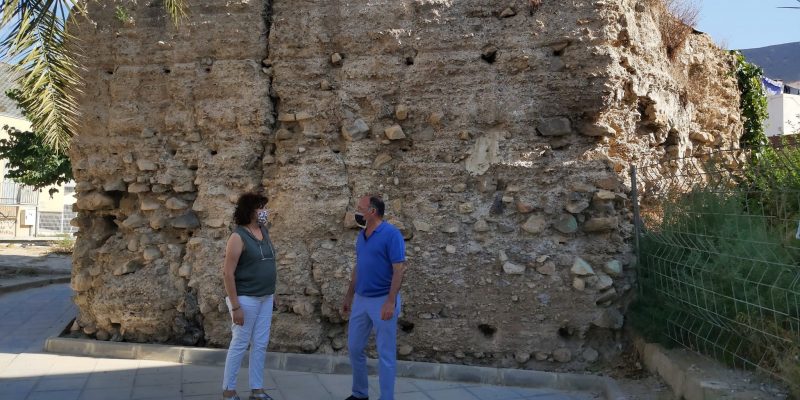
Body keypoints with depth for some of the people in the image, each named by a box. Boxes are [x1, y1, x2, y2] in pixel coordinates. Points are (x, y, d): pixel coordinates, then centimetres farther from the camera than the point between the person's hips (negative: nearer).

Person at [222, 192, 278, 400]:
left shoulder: (264, 231, 7)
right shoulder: (238, 236, -16)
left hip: (265, 298, 7)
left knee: (260, 344, 11)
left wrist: (272, 292, 16)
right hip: (246, 298, -7)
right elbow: (228, 273, -18)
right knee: (240, 344, 2)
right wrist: (235, 306, -20)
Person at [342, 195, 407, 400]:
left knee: (385, 354, 1)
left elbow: (399, 270, -18)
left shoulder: (391, 234, -15)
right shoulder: (361, 235, 9)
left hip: (382, 300, -8)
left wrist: (390, 302, -23)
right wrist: (349, 296, 18)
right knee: (354, 348, 14)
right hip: (360, 300, 8)